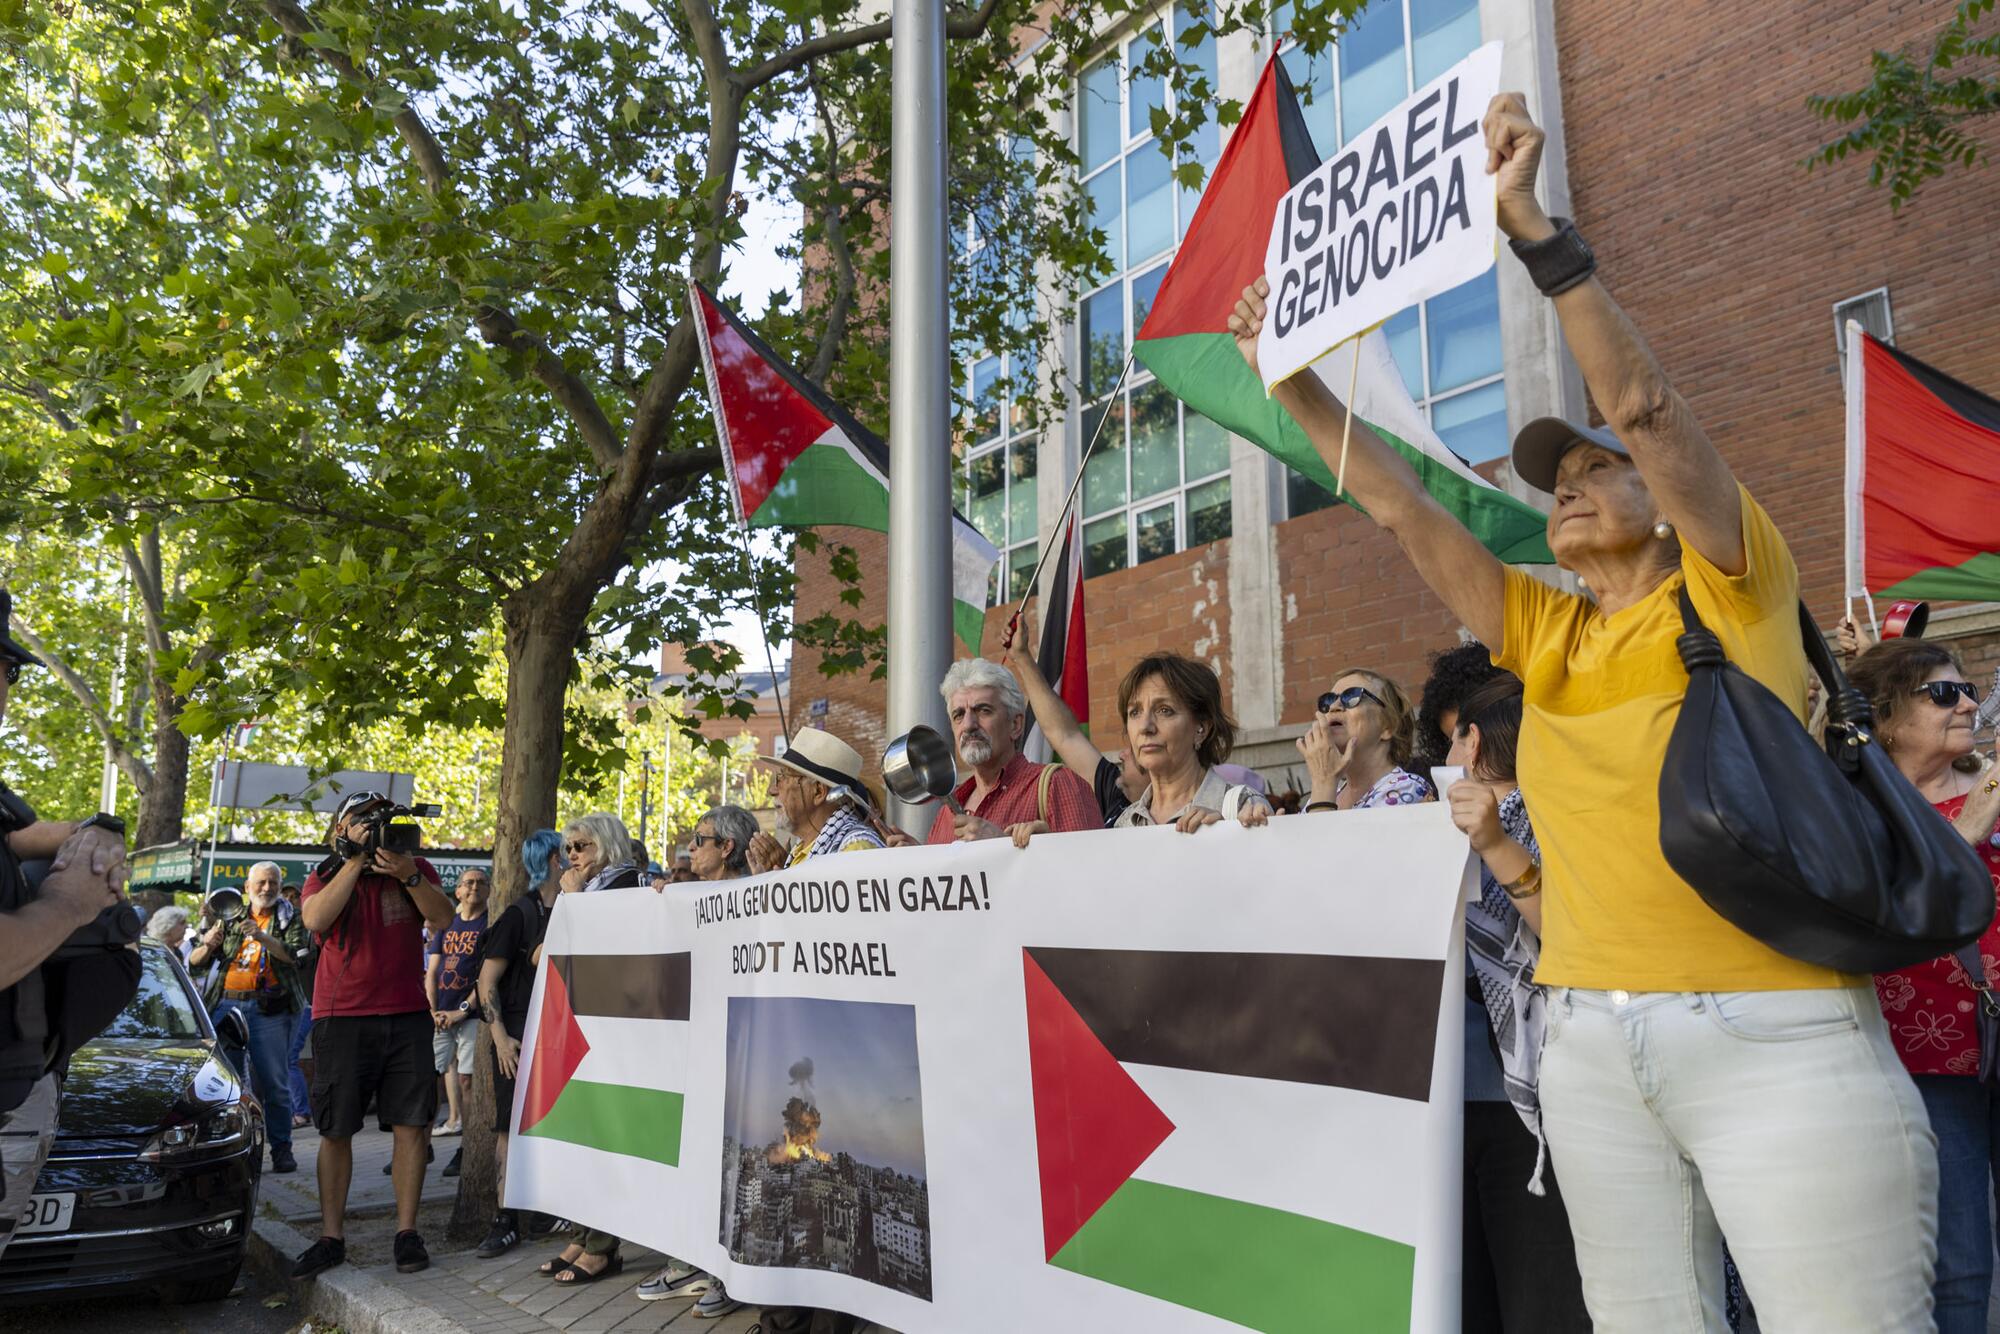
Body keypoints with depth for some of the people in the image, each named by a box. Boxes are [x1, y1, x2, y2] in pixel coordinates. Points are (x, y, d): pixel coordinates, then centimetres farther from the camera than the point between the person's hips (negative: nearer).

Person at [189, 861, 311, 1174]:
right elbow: (196, 962, 16)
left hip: (269, 1008, -3)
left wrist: (263, 938, -19)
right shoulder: (231, 919, 18)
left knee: (274, 1082, -4)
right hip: (226, 1004, 3)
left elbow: (298, 957, -7)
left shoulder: (290, 919, 9)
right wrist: (207, 946, -7)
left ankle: (281, 1149, 2)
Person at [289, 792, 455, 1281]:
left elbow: (443, 917, -7)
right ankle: (331, 1236, 15)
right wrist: (355, 861, -16)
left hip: (407, 1016, 1)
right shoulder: (324, 877, 6)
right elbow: (316, 919, -15)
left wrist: (408, 875, -21)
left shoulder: (417, 868, 8)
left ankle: (407, 1231, 8)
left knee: (411, 1126, -1)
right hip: (342, 1019, 0)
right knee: (335, 1131, 4)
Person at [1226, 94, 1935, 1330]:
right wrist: (1294, 381, 8)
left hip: (1774, 1039, -5)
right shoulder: (1546, 636, 13)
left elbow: (1647, 405, -12)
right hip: (1594, 1042, 5)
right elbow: (1403, 505, 12)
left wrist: (1531, 224, -18)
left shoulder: (1735, 590, 0)